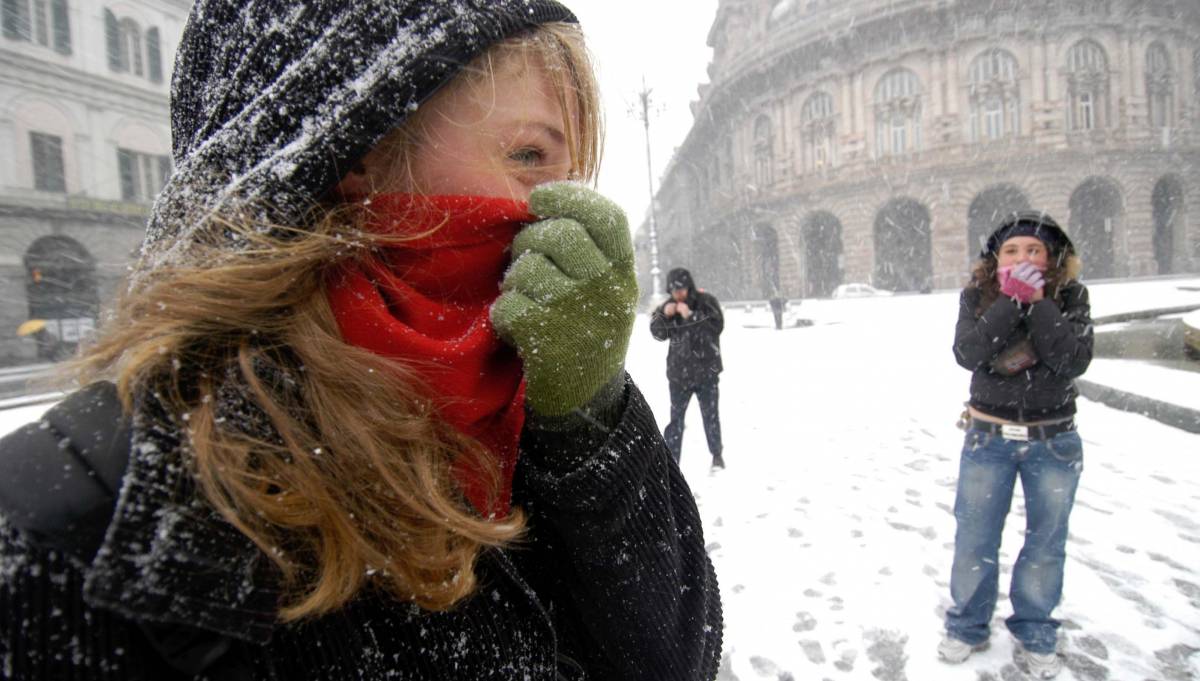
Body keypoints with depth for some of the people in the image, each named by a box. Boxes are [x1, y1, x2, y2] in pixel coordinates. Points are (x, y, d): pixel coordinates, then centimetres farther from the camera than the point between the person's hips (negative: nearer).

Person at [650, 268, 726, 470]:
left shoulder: (706, 301, -9)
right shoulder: (668, 305, 1)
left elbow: (717, 326, -19)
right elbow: (657, 333, 0)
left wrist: (691, 316, -26)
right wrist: (664, 314, -18)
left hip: (706, 370, -2)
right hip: (679, 372, 2)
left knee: (710, 415, 5)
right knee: (676, 417, 5)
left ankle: (717, 455, 22)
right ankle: (671, 459, 13)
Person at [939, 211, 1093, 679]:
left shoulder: (1070, 296, -5)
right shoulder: (977, 296, -5)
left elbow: (1075, 361, -19)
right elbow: (967, 354, -21)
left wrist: (1038, 304, -23)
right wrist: (1011, 302, -24)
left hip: (1054, 442, 0)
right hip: (988, 438, 0)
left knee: (1046, 542, 12)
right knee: (975, 539, 9)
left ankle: (1034, 635, 32)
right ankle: (967, 627, 29)